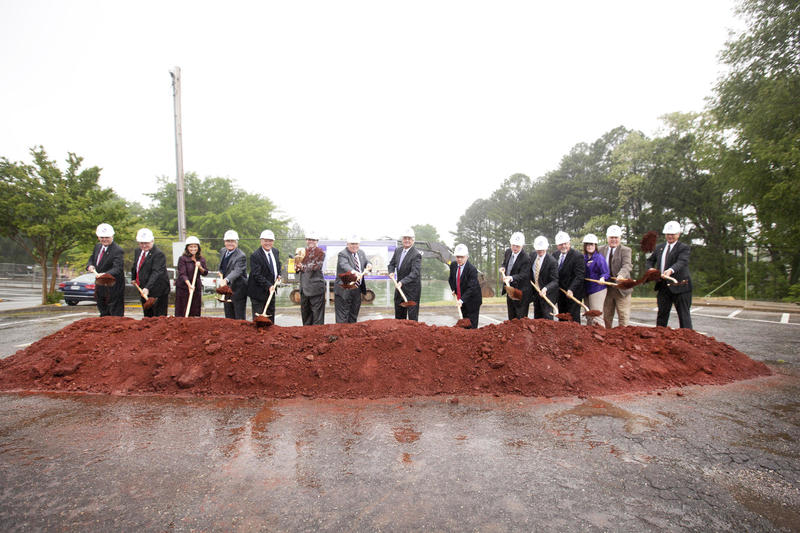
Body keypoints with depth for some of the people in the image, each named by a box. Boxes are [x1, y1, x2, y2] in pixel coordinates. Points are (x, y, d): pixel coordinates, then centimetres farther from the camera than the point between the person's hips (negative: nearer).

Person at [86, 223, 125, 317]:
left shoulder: (117, 251, -19)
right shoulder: (97, 246, 8)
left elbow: (118, 269, -29)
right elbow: (91, 259, 19)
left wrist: (105, 274, -47)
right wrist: (90, 266, -4)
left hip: (113, 288, -8)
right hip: (100, 287, 8)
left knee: (115, 316, -3)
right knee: (104, 314, 21)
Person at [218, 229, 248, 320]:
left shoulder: (241, 256, -20)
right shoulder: (222, 251, 7)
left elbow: (237, 271, -35)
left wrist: (226, 280, -50)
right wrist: (221, 273, 8)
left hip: (238, 291, -8)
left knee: (240, 318, -1)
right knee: (229, 318, 15)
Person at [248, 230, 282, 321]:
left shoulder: (276, 251, 5)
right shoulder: (255, 255, -18)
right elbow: (257, 275, -21)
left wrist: (278, 275, 6)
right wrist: (268, 286, -27)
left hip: (271, 290, 7)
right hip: (259, 292, -7)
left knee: (271, 317, 15)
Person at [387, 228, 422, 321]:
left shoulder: (416, 255, -17)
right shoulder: (397, 251, 5)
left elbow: (415, 273, -25)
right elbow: (392, 264, 18)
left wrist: (402, 282, -35)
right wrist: (391, 272, -4)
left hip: (412, 289, -7)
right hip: (399, 286, 7)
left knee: (412, 315, -2)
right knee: (399, 314, 17)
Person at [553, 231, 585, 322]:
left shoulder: (577, 256, -13)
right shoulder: (555, 255, 7)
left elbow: (579, 276, -18)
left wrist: (571, 289, -27)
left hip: (573, 294, -6)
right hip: (560, 293, 6)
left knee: (574, 319, 0)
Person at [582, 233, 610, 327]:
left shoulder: (599, 258, -7)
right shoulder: (583, 258, 10)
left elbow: (606, 273, -9)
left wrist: (602, 278, -29)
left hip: (597, 290, -6)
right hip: (586, 290, 6)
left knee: (596, 317, -11)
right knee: (588, 318, 13)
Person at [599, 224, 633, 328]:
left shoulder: (625, 250, -6)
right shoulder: (602, 249, 9)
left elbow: (627, 265, -21)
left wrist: (621, 275, -41)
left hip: (621, 288, -4)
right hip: (607, 289, 4)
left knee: (624, 317, 1)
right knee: (606, 316, 14)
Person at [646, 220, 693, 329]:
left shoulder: (684, 248, -5)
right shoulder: (659, 247, 14)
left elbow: (681, 262, -22)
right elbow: (650, 260, 22)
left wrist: (671, 270, -42)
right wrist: (651, 268, -1)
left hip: (679, 286, -5)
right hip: (663, 286, 6)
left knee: (684, 315, -1)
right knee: (662, 314, 12)